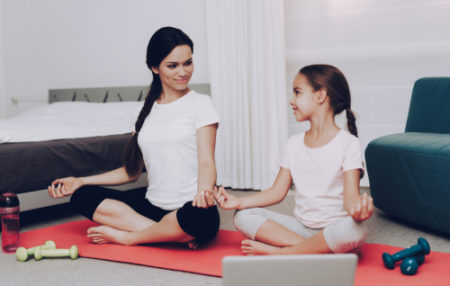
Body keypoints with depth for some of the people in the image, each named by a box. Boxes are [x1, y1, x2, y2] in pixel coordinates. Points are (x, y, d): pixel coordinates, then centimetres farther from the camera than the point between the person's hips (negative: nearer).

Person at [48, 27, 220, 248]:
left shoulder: (200, 103, 1)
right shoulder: (149, 109, 15)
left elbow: (206, 163, -9)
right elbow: (132, 171, 19)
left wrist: (204, 189, -32)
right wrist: (80, 181, 15)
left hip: (189, 207, -5)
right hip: (153, 204, 6)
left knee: (199, 216, -40)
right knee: (81, 197, -7)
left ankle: (127, 236, -13)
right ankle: (175, 235, -20)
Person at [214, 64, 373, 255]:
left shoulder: (348, 143, -6)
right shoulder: (294, 144, 10)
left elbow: (350, 195, -15)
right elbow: (277, 192, 8)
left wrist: (357, 208, -40)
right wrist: (239, 201, -5)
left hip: (334, 229, -5)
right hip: (302, 227, 5)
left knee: (354, 229, -39)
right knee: (242, 217, -12)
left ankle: (278, 252, -26)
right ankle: (316, 250, -24)